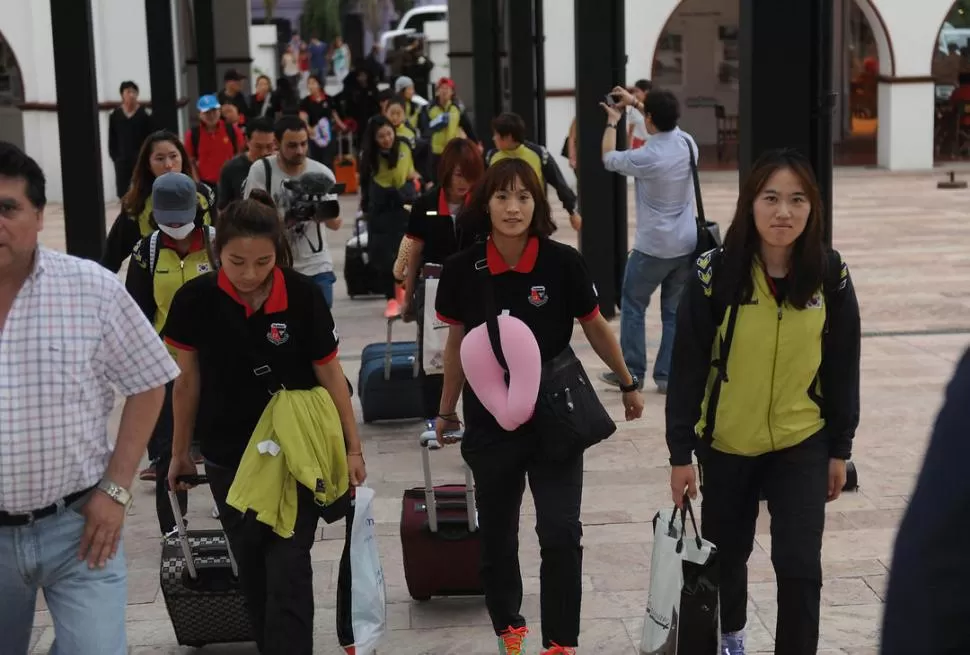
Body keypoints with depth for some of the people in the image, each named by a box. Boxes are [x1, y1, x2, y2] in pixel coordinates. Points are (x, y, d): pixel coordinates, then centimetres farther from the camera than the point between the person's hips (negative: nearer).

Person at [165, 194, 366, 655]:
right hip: (228, 457, 2)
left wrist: (353, 448, -1)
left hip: (297, 453, -2)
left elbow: (330, 375, -5)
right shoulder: (195, 300, -10)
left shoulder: (303, 295, -14)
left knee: (288, 571, -6)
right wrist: (179, 452, 10)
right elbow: (188, 381, 3)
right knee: (253, 571, 14)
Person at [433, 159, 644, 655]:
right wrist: (446, 411, 15)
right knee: (497, 532, 13)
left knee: (560, 533, -7)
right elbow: (457, 343, 6)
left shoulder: (563, 263, -11)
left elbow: (595, 329, 3)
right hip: (489, 420, 2)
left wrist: (628, 385, 13)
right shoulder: (461, 270, -8)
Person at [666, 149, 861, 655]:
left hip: (802, 445, 0)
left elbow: (842, 368, 0)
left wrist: (839, 448, 3)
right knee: (727, 552, 18)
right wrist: (680, 452, -9)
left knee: (799, 566, -8)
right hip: (725, 445, 0)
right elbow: (688, 367, -11)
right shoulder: (716, 273, -16)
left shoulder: (830, 276, -9)